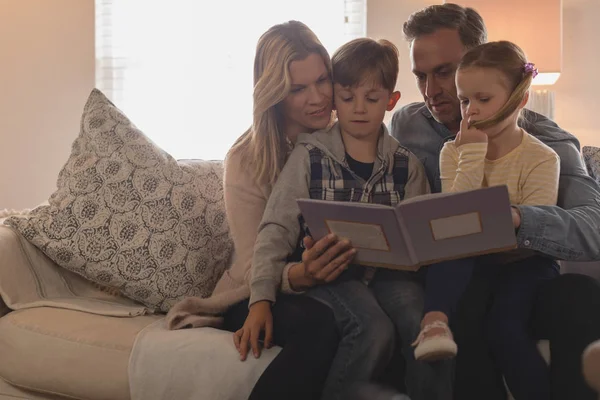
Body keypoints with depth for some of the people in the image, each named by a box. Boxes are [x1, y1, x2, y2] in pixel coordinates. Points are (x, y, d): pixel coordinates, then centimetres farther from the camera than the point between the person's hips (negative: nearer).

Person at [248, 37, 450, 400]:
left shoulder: (406, 164, 10)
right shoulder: (309, 156, 2)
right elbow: (277, 231, -4)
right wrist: (261, 301, -15)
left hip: (388, 271, 3)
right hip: (328, 272, -2)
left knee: (425, 323, -28)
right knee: (375, 329, -30)